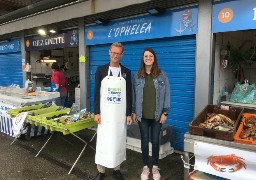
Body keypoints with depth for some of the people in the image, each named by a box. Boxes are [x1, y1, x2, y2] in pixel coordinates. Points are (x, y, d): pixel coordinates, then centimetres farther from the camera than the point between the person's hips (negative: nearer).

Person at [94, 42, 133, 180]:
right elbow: (96, 93, -1)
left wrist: (129, 114, 1)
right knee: (103, 141, 5)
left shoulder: (126, 72, 4)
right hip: (105, 114, -1)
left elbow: (129, 94, 5)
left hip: (120, 114, 2)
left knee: (119, 141, 10)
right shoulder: (101, 70, 0)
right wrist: (96, 112, -7)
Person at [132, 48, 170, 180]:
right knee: (144, 140, 10)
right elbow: (133, 94, 5)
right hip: (142, 115, 1)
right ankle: (145, 167, 27)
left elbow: (166, 94, -1)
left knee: (155, 140, 10)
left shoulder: (162, 75, -2)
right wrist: (133, 111, 4)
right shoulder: (137, 76, 1)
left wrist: (165, 112, -5)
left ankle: (155, 167, 28)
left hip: (157, 115, -1)